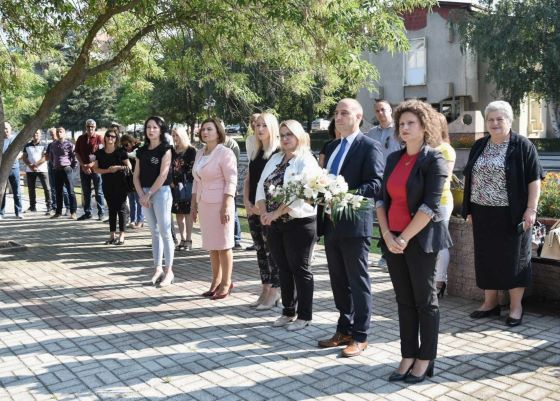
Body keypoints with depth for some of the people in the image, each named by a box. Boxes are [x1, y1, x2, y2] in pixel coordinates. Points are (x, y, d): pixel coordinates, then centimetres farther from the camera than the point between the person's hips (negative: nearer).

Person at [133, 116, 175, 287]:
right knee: (154, 233, 11)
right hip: (145, 194, 6)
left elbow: (163, 175, -14)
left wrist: (149, 194, -13)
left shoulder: (165, 149, -6)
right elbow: (136, 175, 9)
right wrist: (141, 195, -5)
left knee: (165, 233, -3)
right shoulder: (142, 151, 10)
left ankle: (169, 271, 3)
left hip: (161, 192, -6)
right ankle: (158, 269, 17)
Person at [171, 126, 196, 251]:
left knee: (187, 213, -3)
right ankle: (182, 240, 13)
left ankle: (188, 240, 2)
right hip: (175, 186, 6)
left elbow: (192, 169, -9)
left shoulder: (191, 151, -4)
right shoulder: (173, 151, 13)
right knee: (178, 213, 6)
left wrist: (185, 184, -15)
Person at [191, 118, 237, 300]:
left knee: (223, 245, 0)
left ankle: (226, 283, 10)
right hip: (204, 204, 7)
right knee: (211, 245, 10)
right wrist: (193, 204, 16)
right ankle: (216, 281, 19)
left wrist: (227, 206, -20)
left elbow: (231, 181, -14)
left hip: (220, 204, -7)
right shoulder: (199, 154, 14)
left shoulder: (225, 153, -9)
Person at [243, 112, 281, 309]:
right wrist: (246, 201, 2)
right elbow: (248, 179, 16)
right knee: (260, 250, 11)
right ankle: (265, 290, 19)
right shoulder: (255, 153, 14)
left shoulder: (278, 153, -8)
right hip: (253, 209, 7)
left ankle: (274, 292, 7)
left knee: (272, 250, -2)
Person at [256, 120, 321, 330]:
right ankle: (288, 312, 26)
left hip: (299, 223, -6)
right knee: (284, 269, 14)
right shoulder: (275, 159, 12)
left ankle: (304, 316, 13)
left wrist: (275, 213, -19)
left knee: (300, 269, 2)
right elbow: (262, 186, 7)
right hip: (276, 224, 7)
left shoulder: (306, 161, -9)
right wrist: (264, 212, -8)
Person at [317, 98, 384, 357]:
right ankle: (344, 330, 28)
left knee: (358, 282, 3)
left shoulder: (369, 147, -7)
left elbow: (376, 184, -16)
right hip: (331, 223, 7)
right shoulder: (331, 147, 16)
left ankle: (360, 336, 15)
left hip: (355, 224, -7)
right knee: (338, 282, 15)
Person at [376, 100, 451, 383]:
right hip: (392, 239, 6)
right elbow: (382, 199, 9)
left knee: (425, 300, 5)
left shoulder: (434, 160, -7)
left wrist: (405, 238, -15)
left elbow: (430, 206, -15)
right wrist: (387, 235, -4)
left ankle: (425, 360, 16)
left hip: (421, 239, -6)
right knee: (404, 300, 11)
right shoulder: (393, 159, 10)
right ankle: (408, 357, 20)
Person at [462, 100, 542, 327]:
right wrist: (469, 209, 11)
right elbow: (470, 179, 15)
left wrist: (531, 209, -14)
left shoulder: (522, 146, -5)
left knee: (513, 259, 4)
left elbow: (534, 180, -7)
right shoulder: (479, 146, 10)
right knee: (486, 258, 11)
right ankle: (490, 303, 24)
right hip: (483, 214, 5)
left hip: (511, 215, -5)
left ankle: (516, 307, 15)